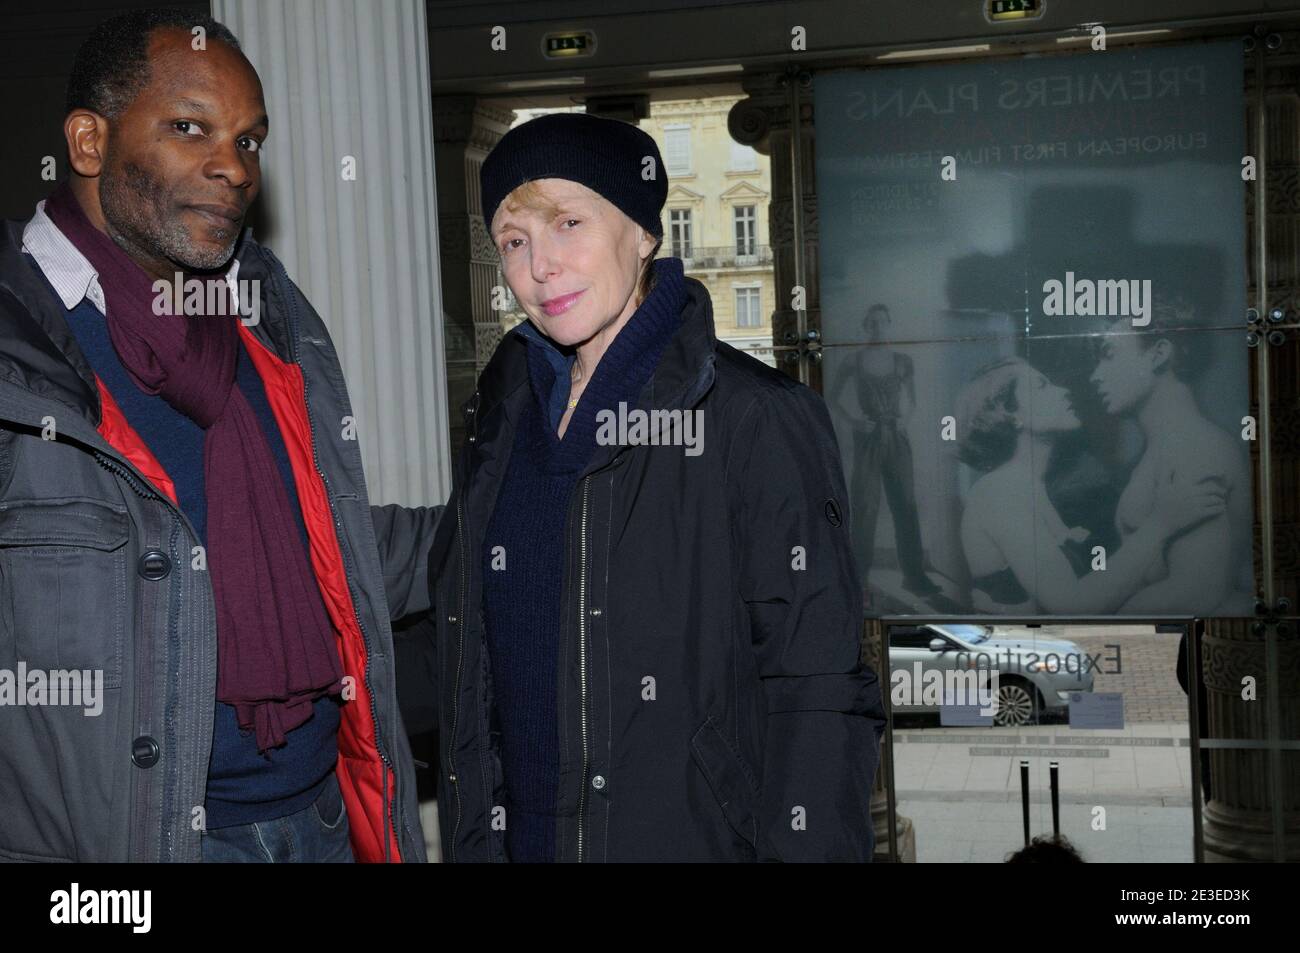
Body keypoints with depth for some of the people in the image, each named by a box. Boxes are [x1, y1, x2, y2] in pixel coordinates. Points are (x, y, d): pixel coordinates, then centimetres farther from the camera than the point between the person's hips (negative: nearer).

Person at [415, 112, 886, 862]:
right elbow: (478, 676, 11)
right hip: (521, 835, 5)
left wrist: (805, 847, -20)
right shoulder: (507, 414, 5)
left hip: (701, 834, -5)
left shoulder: (756, 419, -14)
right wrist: (468, 842, 10)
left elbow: (818, 698, -15)